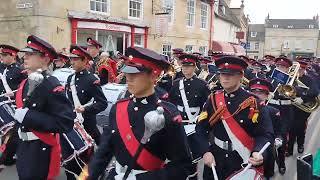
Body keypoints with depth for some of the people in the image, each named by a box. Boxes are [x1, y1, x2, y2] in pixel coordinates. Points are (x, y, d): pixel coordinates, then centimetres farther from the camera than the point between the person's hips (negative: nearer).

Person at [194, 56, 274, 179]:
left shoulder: (253, 103, -11)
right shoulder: (213, 99, -2)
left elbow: (266, 134, -11)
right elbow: (201, 128, -1)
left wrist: (258, 152, -29)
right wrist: (205, 152, -13)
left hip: (242, 161, -2)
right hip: (215, 159, 3)